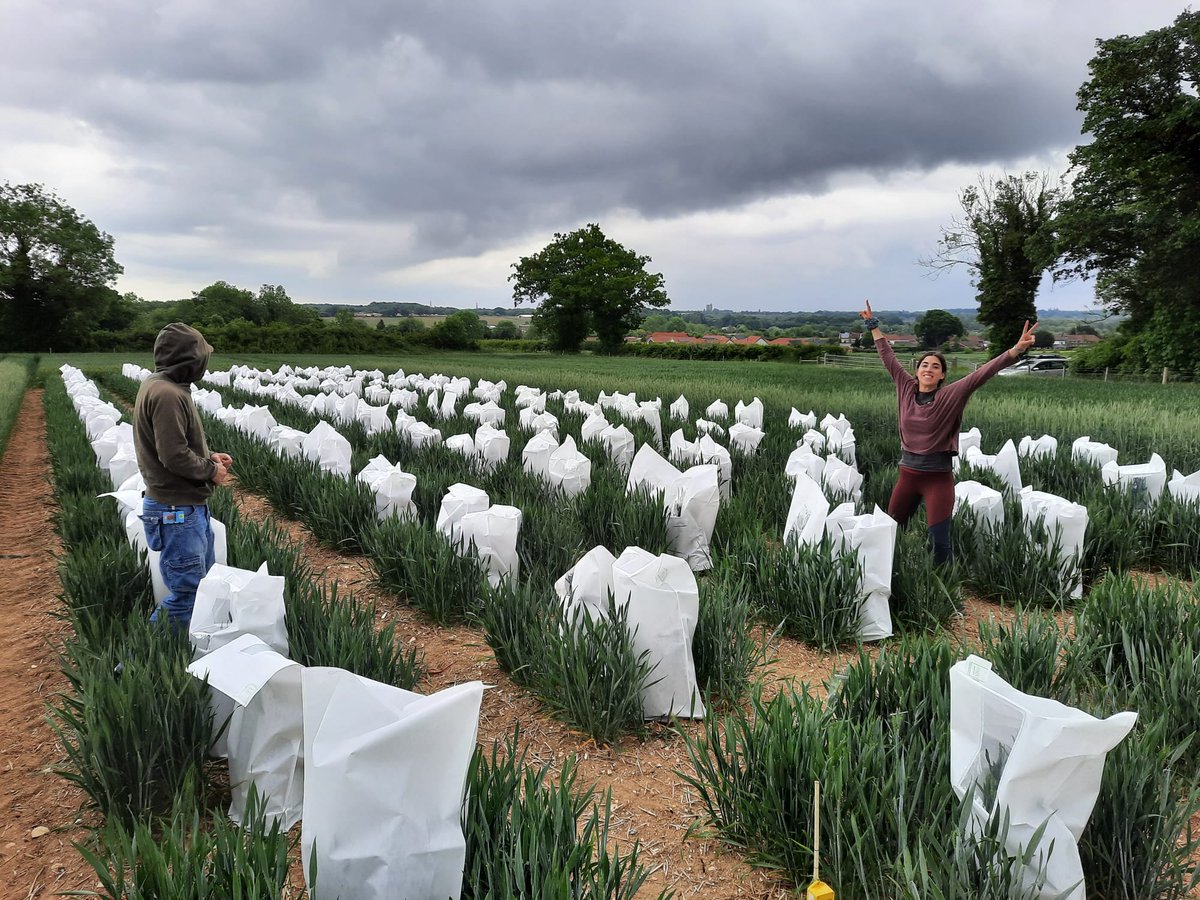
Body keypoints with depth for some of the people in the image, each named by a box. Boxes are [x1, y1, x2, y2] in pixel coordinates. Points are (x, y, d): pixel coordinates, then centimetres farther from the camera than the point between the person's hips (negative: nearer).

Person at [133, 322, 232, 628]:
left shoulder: (157, 385, 9)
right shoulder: (167, 394, -23)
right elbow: (175, 456, -25)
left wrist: (208, 457, 9)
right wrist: (212, 470, -11)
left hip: (189, 505, 11)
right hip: (177, 511, -11)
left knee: (204, 583, 20)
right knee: (187, 594, -3)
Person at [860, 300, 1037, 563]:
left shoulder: (951, 395, -7)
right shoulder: (906, 388, 1)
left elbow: (981, 374, -18)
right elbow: (888, 357, 10)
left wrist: (1016, 350, -28)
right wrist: (873, 325, 17)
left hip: (938, 477, -4)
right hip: (908, 473, 4)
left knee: (939, 541, -7)